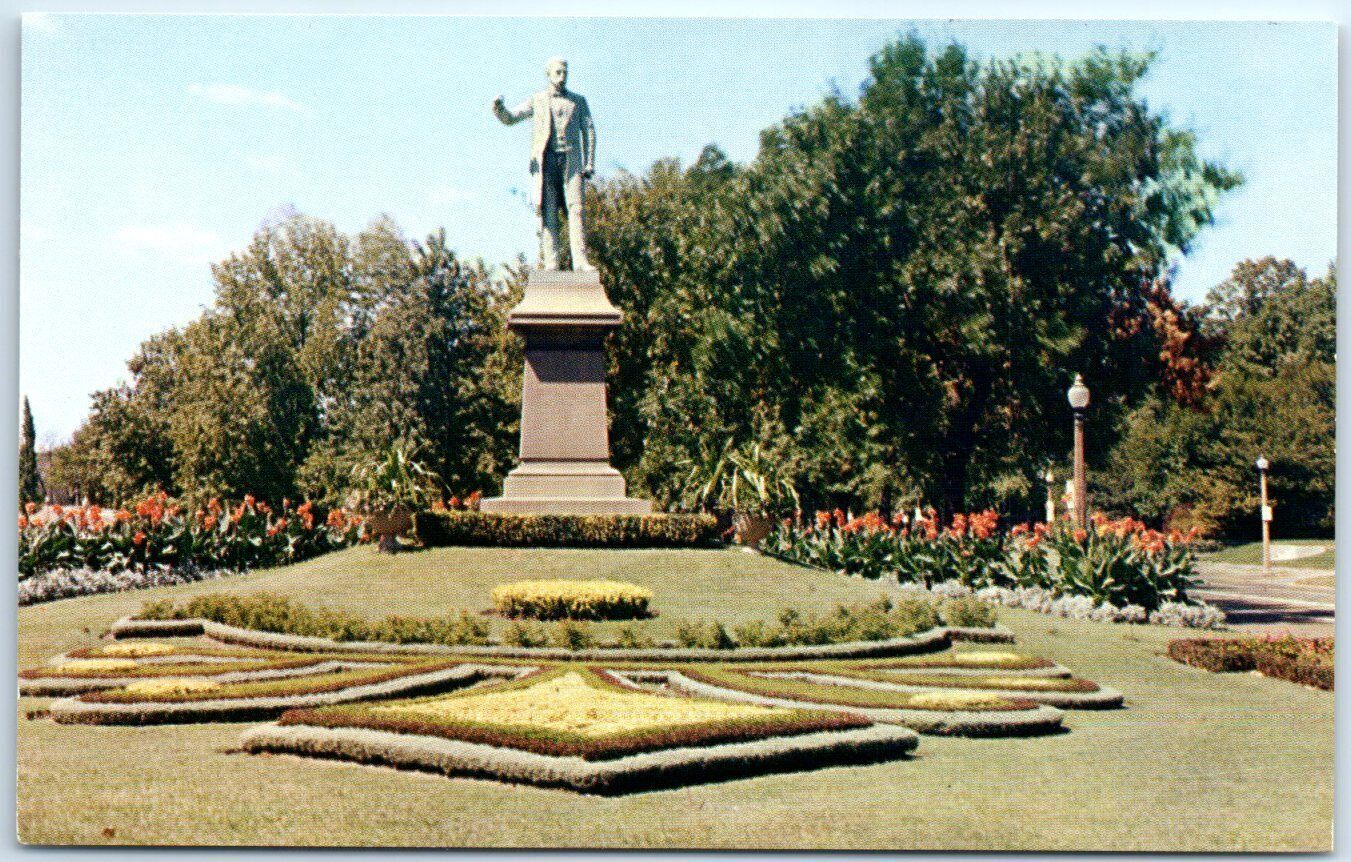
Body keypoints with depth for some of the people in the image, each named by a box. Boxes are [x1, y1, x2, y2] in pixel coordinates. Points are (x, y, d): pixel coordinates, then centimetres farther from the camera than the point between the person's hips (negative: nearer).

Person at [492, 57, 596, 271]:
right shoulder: (537, 100, 15)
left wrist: (589, 163, 0)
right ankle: (550, 263, -8)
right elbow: (510, 118, 8)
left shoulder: (578, 101, 17)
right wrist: (499, 108, -17)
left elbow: (589, 131, 12)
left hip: (571, 160, 0)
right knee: (548, 212, -6)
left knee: (576, 209, -11)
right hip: (545, 161, 0)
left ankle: (580, 261, -16)